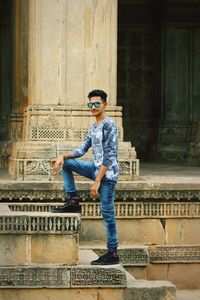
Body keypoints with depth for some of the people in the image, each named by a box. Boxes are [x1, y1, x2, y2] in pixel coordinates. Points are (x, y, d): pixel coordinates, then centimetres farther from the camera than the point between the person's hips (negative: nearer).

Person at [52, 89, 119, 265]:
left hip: (107, 173, -9)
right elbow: (82, 149, 16)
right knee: (66, 163, 10)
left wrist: (97, 181, -22)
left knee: (107, 213, -7)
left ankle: (113, 254, -1)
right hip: (96, 168, 9)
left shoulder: (109, 125, -15)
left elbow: (109, 157, -20)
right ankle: (73, 202, 8)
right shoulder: (93, 128, 14)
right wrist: (63, 156, -2)